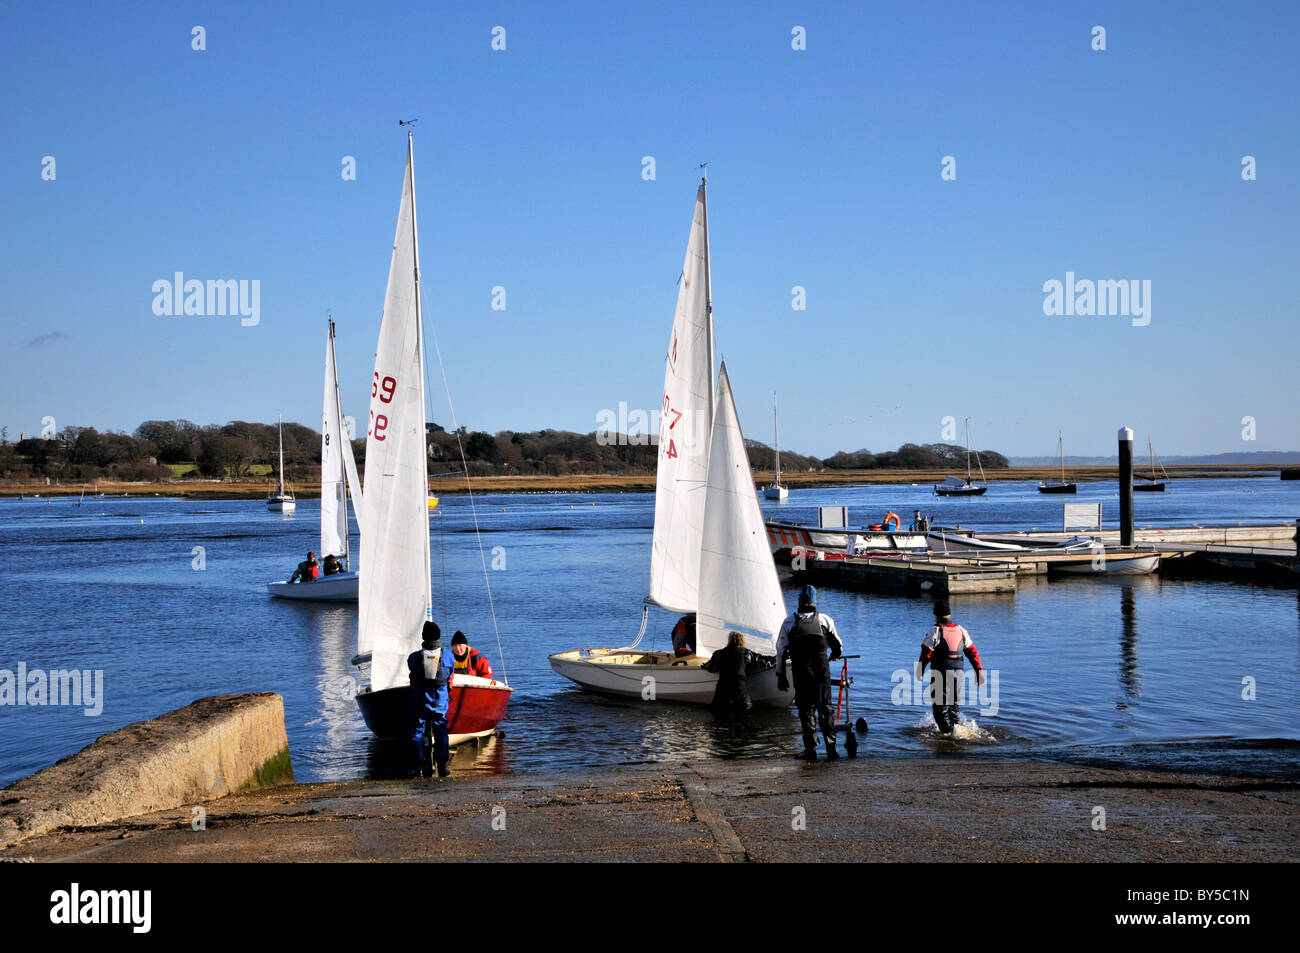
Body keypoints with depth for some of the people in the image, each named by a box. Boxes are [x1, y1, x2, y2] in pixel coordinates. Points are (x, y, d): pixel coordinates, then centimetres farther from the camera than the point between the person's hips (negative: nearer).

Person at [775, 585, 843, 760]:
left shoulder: (789, 622, 8)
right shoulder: (825, 619, 9)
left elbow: (781, 651, 6)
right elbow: (838, 645, 17)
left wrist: (780, 676, 11)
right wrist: (835, 655, 40)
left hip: (800, 671, -1)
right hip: (822, 669, 1)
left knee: (806, 709, 5)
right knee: (825, 707, 8)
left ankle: (810, 749, 2)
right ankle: (831, 748, 3)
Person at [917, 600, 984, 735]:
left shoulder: (935, 631, -9)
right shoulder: (961, 630, 9)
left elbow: (926, 653, -9)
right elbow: (972, 652, 9)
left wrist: (919, 671, 2)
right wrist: (979, 670, 12)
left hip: (940, 674, -5)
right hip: (958, 673, 5)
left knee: (940, 706, 1)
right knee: (953, 704, 21)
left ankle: (947, 733, -6)